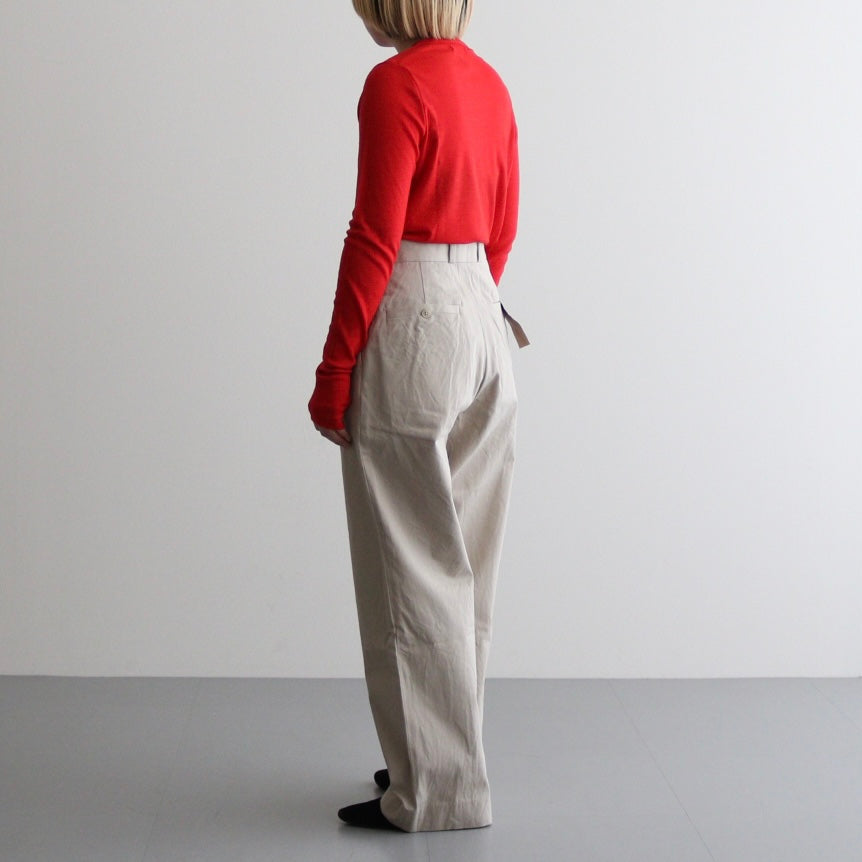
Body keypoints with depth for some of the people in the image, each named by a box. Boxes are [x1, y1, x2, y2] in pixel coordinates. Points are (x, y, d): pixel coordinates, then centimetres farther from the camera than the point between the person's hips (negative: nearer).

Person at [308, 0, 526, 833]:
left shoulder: (394, 84, -14)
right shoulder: (489, 83, 10)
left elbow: (374, 239, -16)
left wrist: (333, 372, -11)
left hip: (410, 327, -8)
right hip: (483, 326, 9)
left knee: (411, 573, 2)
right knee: (463, 566, 15)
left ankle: (436, 789, 13)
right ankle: (449, 760, 29)